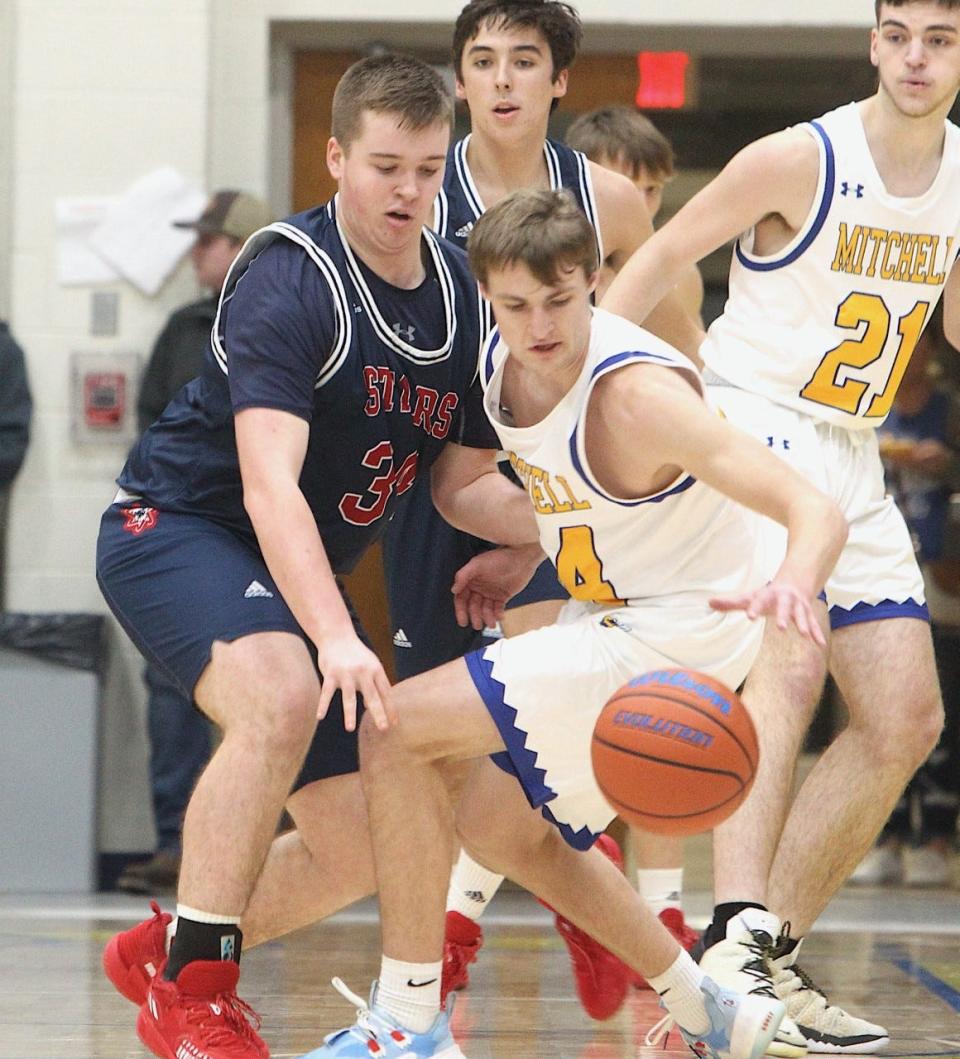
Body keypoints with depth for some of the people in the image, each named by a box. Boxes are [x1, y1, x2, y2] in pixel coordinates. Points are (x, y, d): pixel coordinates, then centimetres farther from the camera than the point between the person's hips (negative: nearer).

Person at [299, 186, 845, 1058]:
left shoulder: (635, 394, -29)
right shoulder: (501, 363, -4)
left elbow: (817, 512, -36)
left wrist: (793, 582, -56)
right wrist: (527, 553, 11)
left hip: (670, 637, -10)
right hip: (608, 617, 10)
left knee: (396, 730, -16)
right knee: (498, 826, 24)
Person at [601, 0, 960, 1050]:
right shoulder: (801, 161, -14)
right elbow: (663, 256, -6)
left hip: (848, 459, 8)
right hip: (745, 424, -8)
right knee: (788, 660, -30)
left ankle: (773, 955, 11)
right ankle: (737, 933, -40)